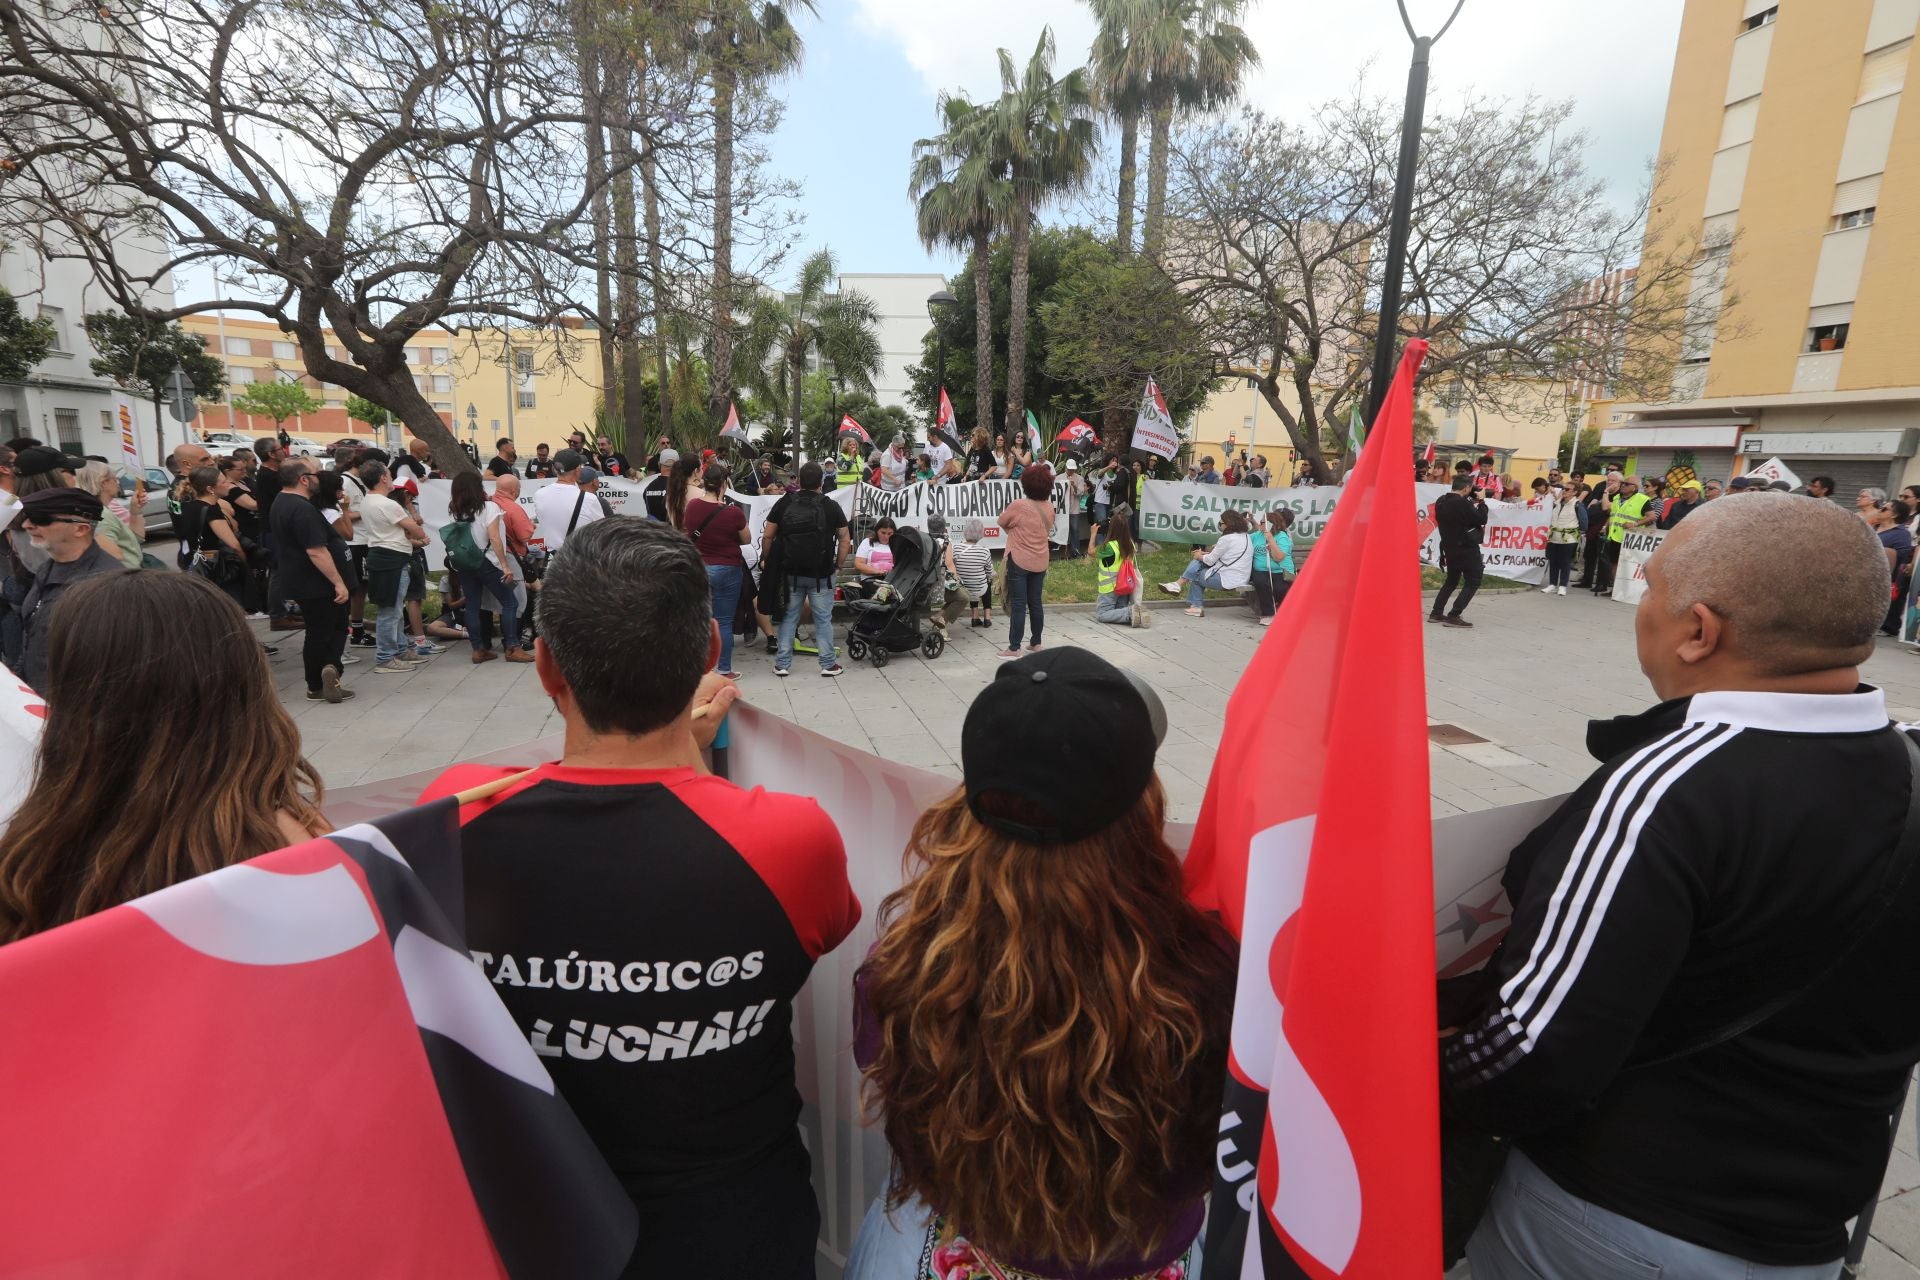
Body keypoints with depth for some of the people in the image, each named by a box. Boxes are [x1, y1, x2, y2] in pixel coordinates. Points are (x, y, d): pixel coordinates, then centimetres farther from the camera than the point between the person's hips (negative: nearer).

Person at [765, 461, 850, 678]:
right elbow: (844, 539, 0)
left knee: (788, 618, 11)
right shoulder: (831, 506, -2)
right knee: (823, 619, 6)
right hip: (821, 574, -1)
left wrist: (766, 560, 13)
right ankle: (828, 665, 11)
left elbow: (767, 536, 1)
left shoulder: (784, 503, 0)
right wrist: (839, 565, 7)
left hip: (790, 572, 2)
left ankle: (782, 664, 15)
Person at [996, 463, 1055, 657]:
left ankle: (1014, 648, 0)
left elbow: (1002, 522, -4)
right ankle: (1036, 643, 23)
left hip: (1019, 562, -5)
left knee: (1018, 605, -3)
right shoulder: (1049, 507, 2)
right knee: (1036, 602, 14)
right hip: (1040, 563, 6)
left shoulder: (1018, 505, -17)